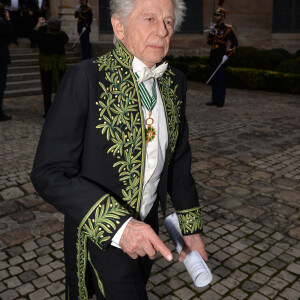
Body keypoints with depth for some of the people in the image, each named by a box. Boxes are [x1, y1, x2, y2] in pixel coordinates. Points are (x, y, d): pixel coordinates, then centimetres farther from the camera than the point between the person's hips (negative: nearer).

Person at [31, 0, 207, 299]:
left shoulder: (174, 82, -2)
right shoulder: (84, 78, -21)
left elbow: (178, 159, 6)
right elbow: (49, 173, -23)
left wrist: (190, 227, 6)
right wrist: (116, 225, -32)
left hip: (146, 228, 6)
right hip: (100, 235, -6)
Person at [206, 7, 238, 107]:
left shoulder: (228, 29, -7)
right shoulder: (214, 27, 11)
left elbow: (234, 43, -8)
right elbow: (209, 42, 11)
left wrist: (227, 55, -16)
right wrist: (211, 32, -5)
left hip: (221, 57, -7)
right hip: (213, 57, 7)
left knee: (221, 79, -2)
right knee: (213, 79, 9)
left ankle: (221, 101, 4)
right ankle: (215, 99, 17)